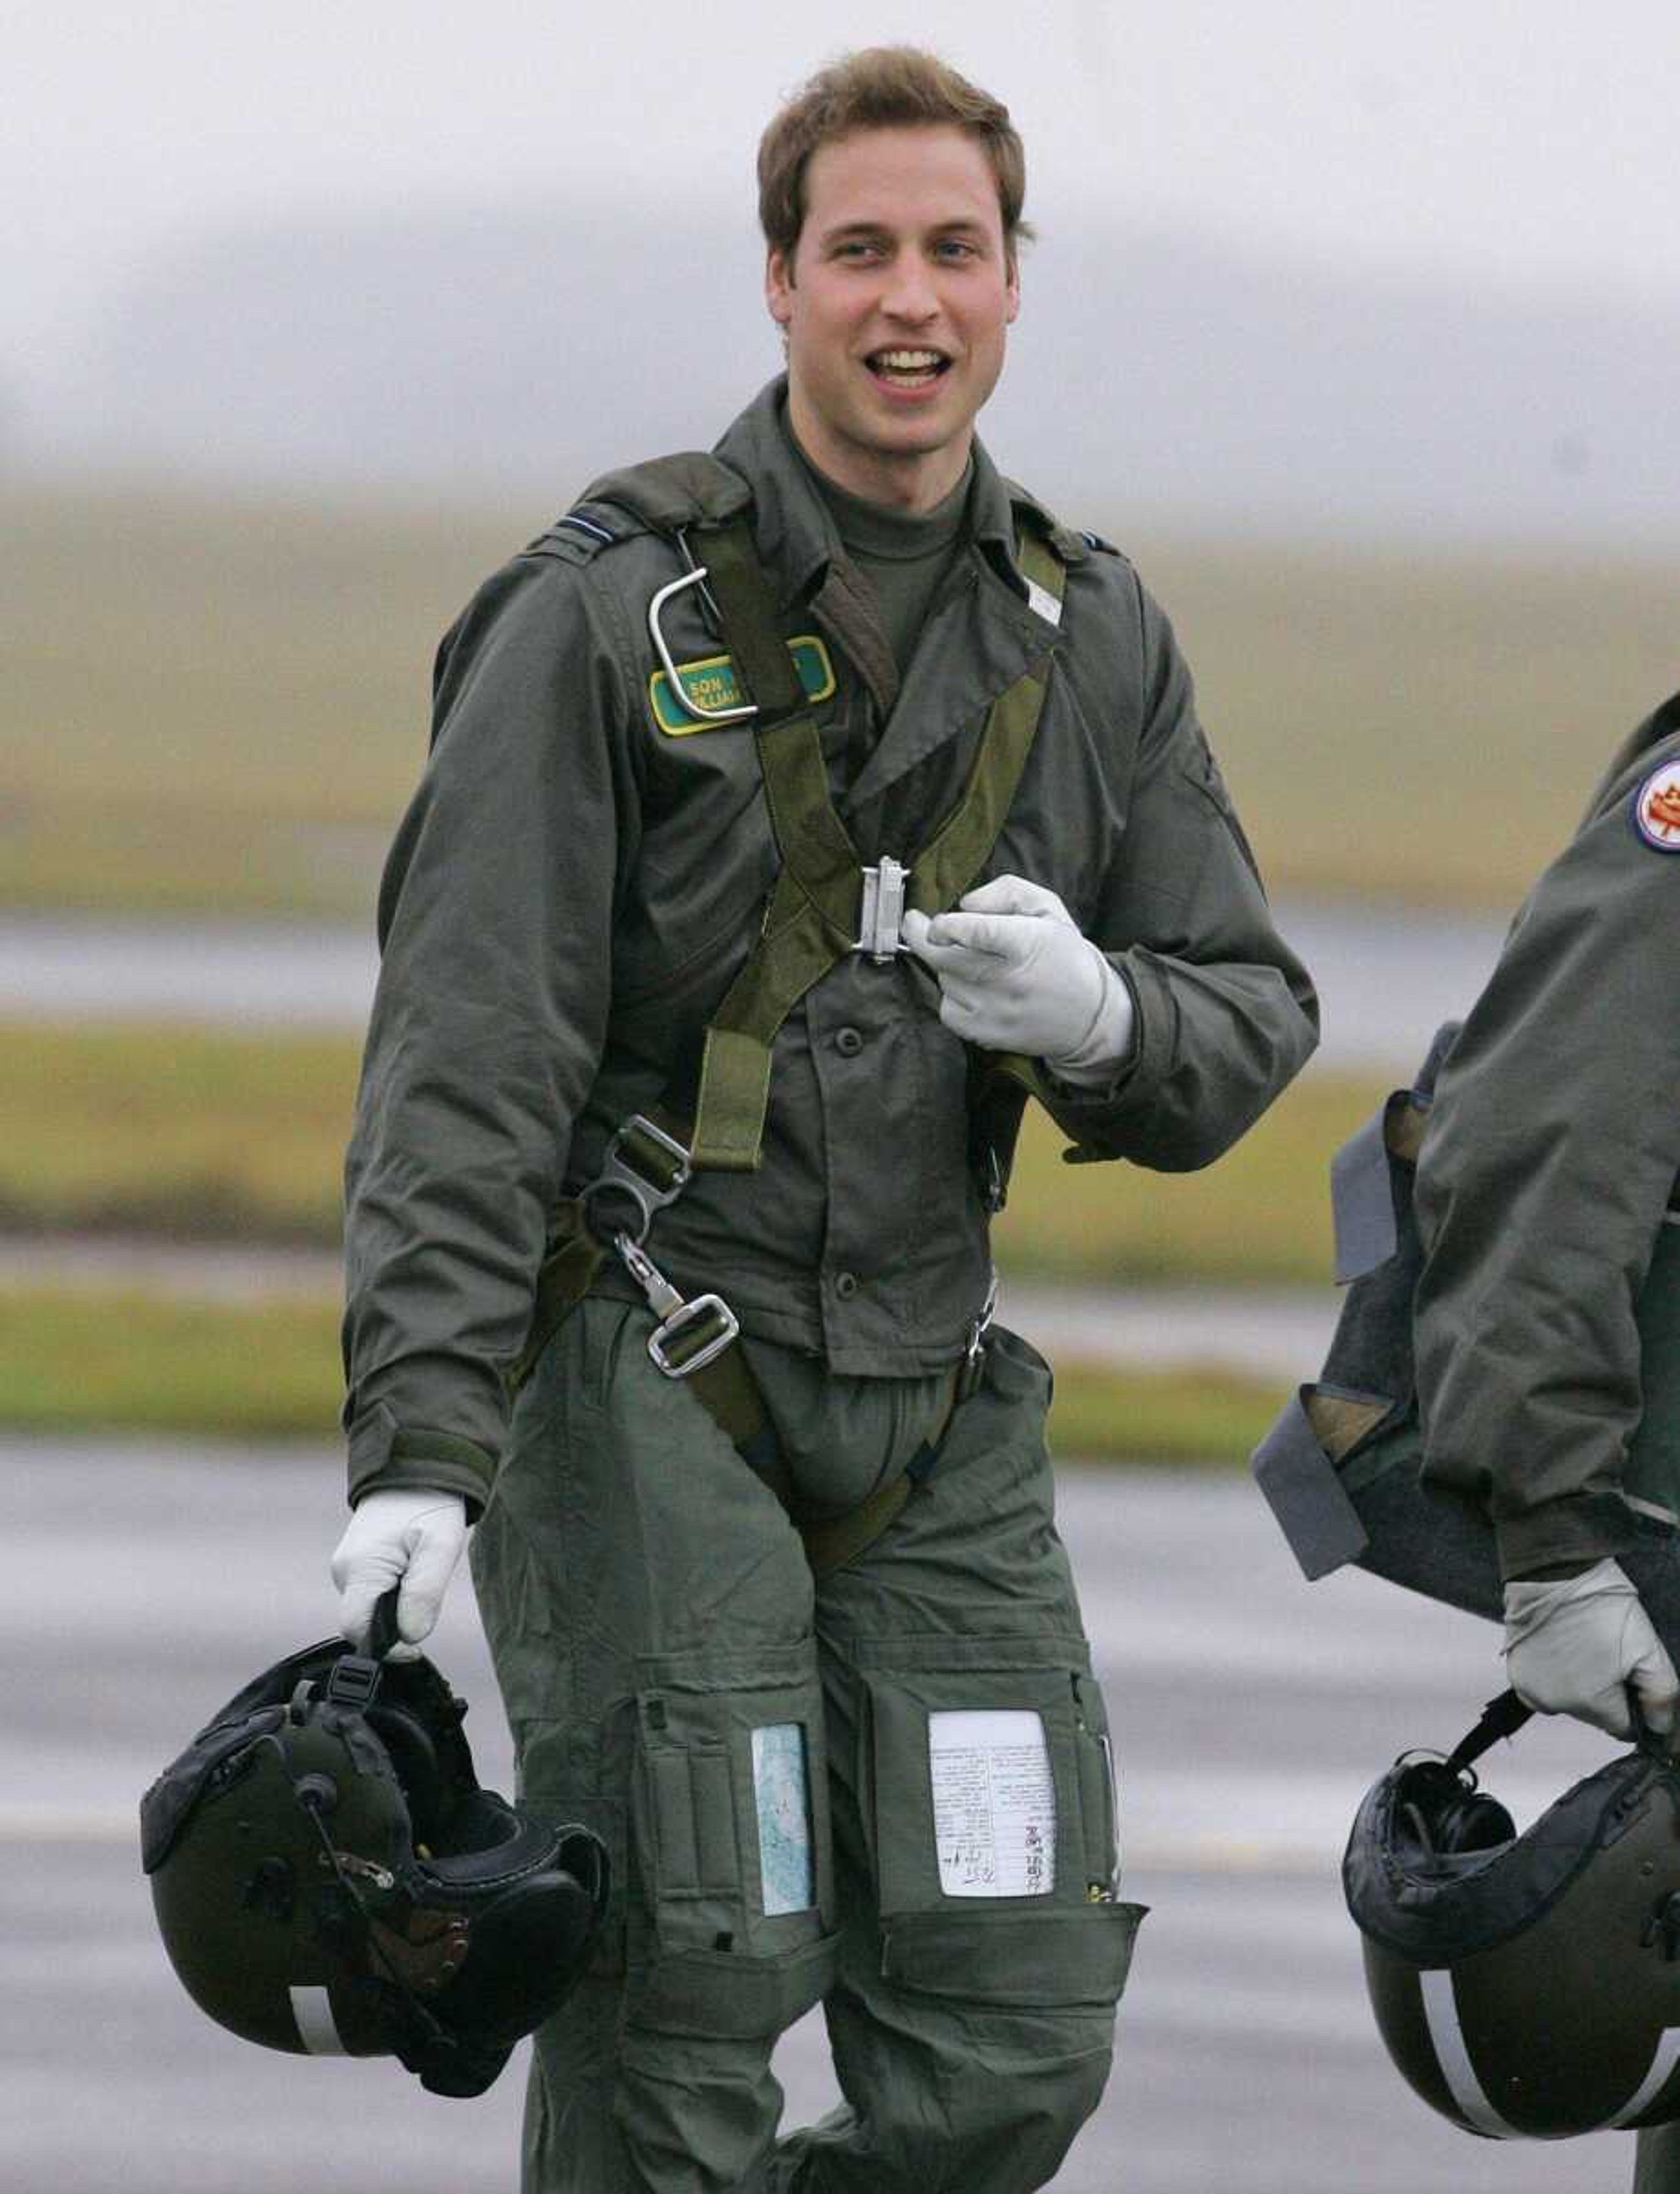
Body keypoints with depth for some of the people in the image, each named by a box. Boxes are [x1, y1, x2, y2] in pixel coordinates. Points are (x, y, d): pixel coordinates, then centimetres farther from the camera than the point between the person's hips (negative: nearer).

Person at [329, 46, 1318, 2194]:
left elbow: (1251, 1023, 12)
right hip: (640, 1367, -5)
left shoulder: (1093, 640, 9)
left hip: (929, 1394, 5)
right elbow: (466, 1055, -12)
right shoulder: (610, 611, -7)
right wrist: (421, 1449, -22)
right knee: (684, 2009, -10)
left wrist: (1099, 1017, -14)